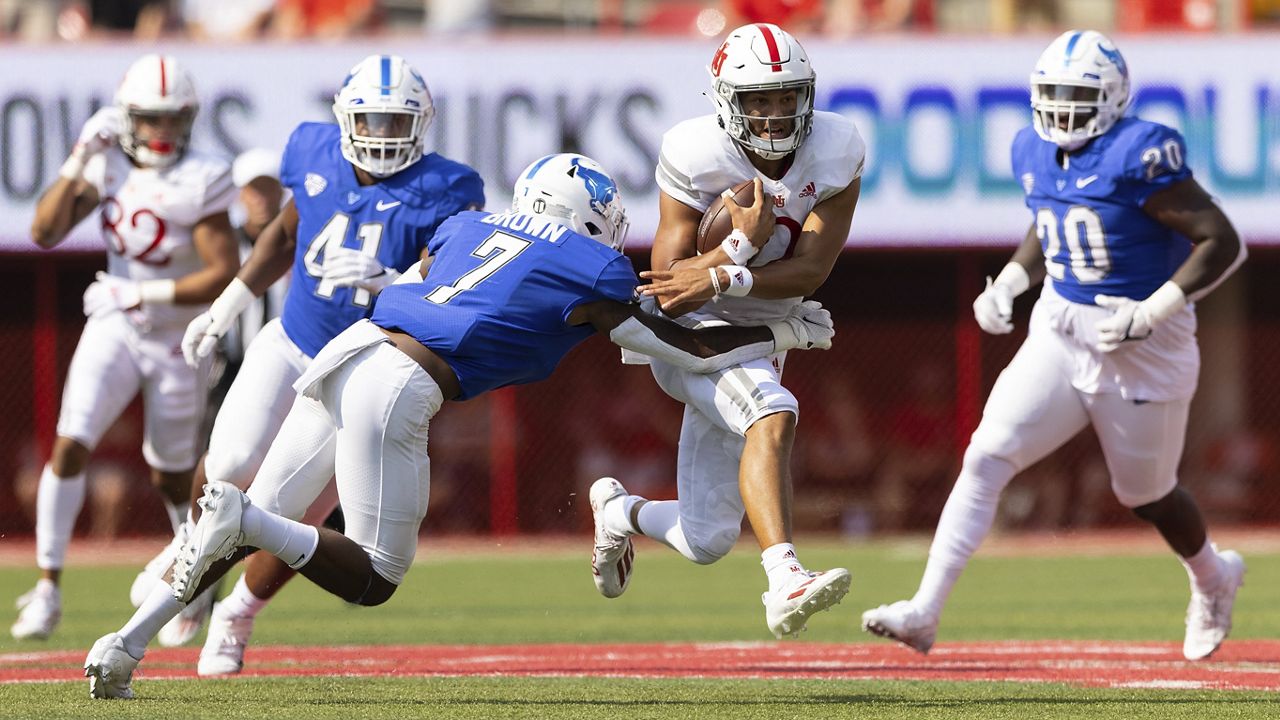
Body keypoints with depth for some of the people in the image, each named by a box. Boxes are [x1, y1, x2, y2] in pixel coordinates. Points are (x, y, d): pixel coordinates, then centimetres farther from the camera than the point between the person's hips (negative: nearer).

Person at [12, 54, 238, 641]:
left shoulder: (200, 184, -20)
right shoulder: (110, 166, -6)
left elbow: (224, 276, -23)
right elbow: (46, 231, -10)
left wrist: (139, 294, -25)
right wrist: (79, 160, -19)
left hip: (177, 343, -3)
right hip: (113, 330, 3)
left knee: (171, 475, 12)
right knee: (71, 446, -14)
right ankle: (48, 587, -9)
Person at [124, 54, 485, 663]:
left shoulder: (441, 195, -17)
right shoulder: (317, 156, -3)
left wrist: (384, 280, -43)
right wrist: (227, 305, 22)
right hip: (291, 345, 2)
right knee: (233, 461, -21)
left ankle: (237, 617, 25)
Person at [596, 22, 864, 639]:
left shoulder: (836, 153, -11)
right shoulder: (697, 159, -19)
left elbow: (810, 269, -17)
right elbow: (668, 293, -18)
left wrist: (721, 279, -31)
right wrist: (739, 245, -33)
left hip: (758, 341, 5)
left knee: (706, 542, 8)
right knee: (773, 415, -36)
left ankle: (618, 510, 40)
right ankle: (785, 582, -44)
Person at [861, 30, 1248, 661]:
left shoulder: (1139, 157, -20)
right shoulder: (1036, 153, 3)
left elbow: (1222, 242, -20)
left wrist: (1153, 312, -24)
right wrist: (1008, 283, 6)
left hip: (1141, 349, -6)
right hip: (1059, 335, 6)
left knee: (1144, 495, 12)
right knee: (987, 456, -11)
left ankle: (1213, 580, 45)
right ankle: (925, 610, -13)